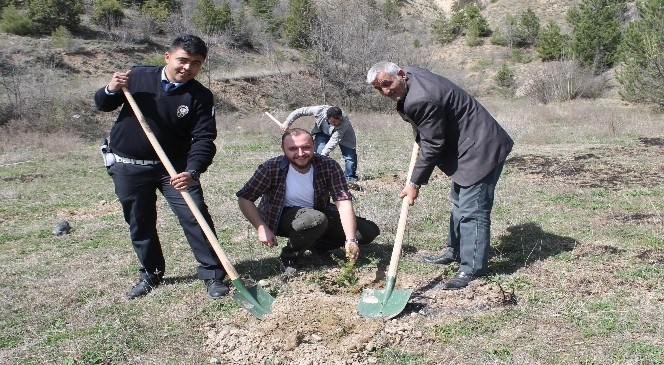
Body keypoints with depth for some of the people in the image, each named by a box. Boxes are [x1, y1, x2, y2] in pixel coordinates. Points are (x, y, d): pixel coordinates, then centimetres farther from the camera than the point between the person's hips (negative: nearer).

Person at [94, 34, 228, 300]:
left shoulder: (200, 96, -9)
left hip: (175, 166, -1)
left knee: (195, 216, -10)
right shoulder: (138, 77, -4)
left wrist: (193, 171, -33)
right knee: (140, 224, 12)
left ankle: (213, 275, 1)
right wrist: (111, 90, -17)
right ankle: (151, 274, 31)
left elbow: (204, 139, -17)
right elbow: (102, 105, 7)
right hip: (128, 166, 2)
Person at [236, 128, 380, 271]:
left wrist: (350, 240, -36)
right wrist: (262, 228, -26)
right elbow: (244, 198, -15)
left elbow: (343, 201, -26)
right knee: (316, 220, -38)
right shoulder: (272, 168, -23)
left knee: (370, 231, -7)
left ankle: (317, 246, 9)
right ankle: (289, 257, -9)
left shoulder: (328, 166, -19)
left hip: (319, 213, 4)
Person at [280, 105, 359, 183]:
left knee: (350, 156, -12)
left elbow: (334, 141, -39)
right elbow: (300, 111, -23)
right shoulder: (319, 110, -37)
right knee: (320, 153, -20)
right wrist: (287, 123, -23)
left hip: (342, 135, -1)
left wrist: (323, 154, -46)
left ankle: (351, 179, 11)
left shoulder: (345, 123, -40)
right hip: (323, 133, 1)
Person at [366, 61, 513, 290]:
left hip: (481, 149, -12)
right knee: (459, 202, 20)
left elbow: (432, 145, -22)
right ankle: (455, 252, 34)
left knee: (471, 209, -12)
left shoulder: (421, 100, -29)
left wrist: (415, 183, -15)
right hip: (466, 147, 12)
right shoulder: (412, 74, 3)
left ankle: (471, 269, -7)